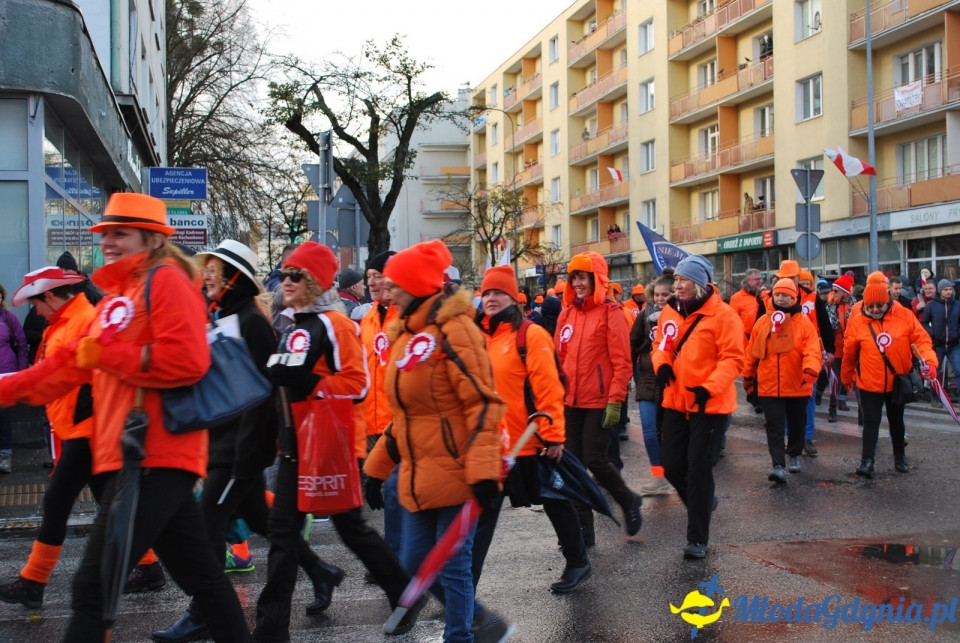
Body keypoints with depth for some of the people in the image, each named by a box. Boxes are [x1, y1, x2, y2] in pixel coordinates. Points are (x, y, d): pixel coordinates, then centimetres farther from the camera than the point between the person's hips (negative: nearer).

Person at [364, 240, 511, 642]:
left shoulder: (452, 328, -13)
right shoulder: (405, 335, 13)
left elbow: (484, 402, -18)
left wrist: (483, 470, -25)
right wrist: (376, 468, 20)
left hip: (454, 474, -9)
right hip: (418, 479, 9)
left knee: (453, 566, 0)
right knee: (417, 564, 13)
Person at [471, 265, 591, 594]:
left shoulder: (530, 335, -11)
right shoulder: (478, 337, 7)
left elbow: (548, 388, -15)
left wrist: (554, 435, -17)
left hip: (531, 441, -5)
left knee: (554, 502, 14)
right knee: (481, 512, 7)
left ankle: (578, 562, 34)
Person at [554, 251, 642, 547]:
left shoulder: (610, 312, -9)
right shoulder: (567, 313, 9)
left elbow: (622, 362, -12)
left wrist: (615, 401, -16)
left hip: (599, 402, -6)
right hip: (570, 401, 6)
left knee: (594, 460, -7)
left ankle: (629, 502, 21)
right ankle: (584, 528, 16)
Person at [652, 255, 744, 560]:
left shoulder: (722, 315, -13)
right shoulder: (669, 313, 6)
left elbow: (732, 359, -15)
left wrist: (709, 387, -27)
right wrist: (661, 363, -6)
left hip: (709, 405, -6)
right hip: (675, 402, 6)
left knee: (698, 470, -2)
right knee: (671, 466, 10)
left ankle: (698, 539, 12)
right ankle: (703, 501, 40)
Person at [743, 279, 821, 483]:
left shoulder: (804, 323, -6)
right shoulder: (763, 322, 1)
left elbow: (812, 351, -17)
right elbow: (752, 352, 9)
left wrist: (810, 370, -35)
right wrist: (748, 376, 12)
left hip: (797, 386, 0)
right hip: (769, 386, 0)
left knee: (796, 424, 17)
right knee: (775, 425, -6)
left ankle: (794, 455, 39)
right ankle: (778, 466, -8)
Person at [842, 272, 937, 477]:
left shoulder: (904, 316, -9)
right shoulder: (857, 321, -10)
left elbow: (921, 339, -7)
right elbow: (849, 353, 2)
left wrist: (929, 361, -24)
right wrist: (847, 377, 13)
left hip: (898, 382, 2)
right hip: (869, 384, -2)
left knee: (896, 421, 17)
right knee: (871, 422, -4)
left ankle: (900, 457, 33)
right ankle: (867, 461, -2)